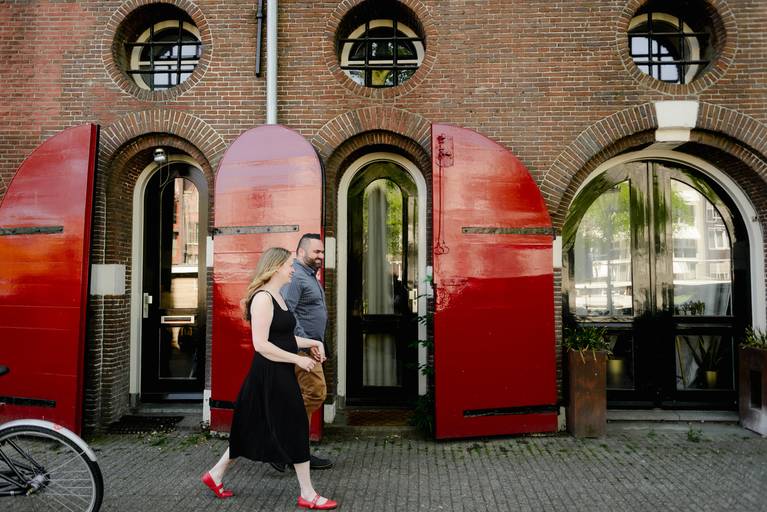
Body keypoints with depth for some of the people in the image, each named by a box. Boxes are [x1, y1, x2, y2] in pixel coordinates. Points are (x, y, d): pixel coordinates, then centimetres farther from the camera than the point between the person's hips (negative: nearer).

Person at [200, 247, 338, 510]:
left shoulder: (277, 297, 13)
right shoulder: (262, 298, -18)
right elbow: (261, 344, -24)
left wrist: (312, 343, 9)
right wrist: (298, 359, -20)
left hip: (280, 375, 10)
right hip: (269, 375, -10)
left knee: (255, 429, 18)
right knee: (294, 430, -1)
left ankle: (216, 475, 33)